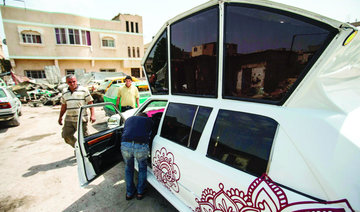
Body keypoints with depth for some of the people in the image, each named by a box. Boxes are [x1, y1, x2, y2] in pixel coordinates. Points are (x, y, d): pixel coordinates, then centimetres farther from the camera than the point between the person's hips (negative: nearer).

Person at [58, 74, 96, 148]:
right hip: (68, 120, 5)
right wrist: (60, 117, 20)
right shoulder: (65, 93, 12)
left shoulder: (83, 90, -3)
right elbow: (63, 107, 21)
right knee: (66, 136, 8)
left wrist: (92, 115, -13)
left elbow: (90, 103, -5)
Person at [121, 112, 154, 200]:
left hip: (125, 145, 2)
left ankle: (129, 193, 41)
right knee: (142, 168, 27)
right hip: (141, 146, -2)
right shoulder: (149, 121, 23)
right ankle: (140, 192, 38)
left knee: (128, 168, 30)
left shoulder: (129, 119, 31)